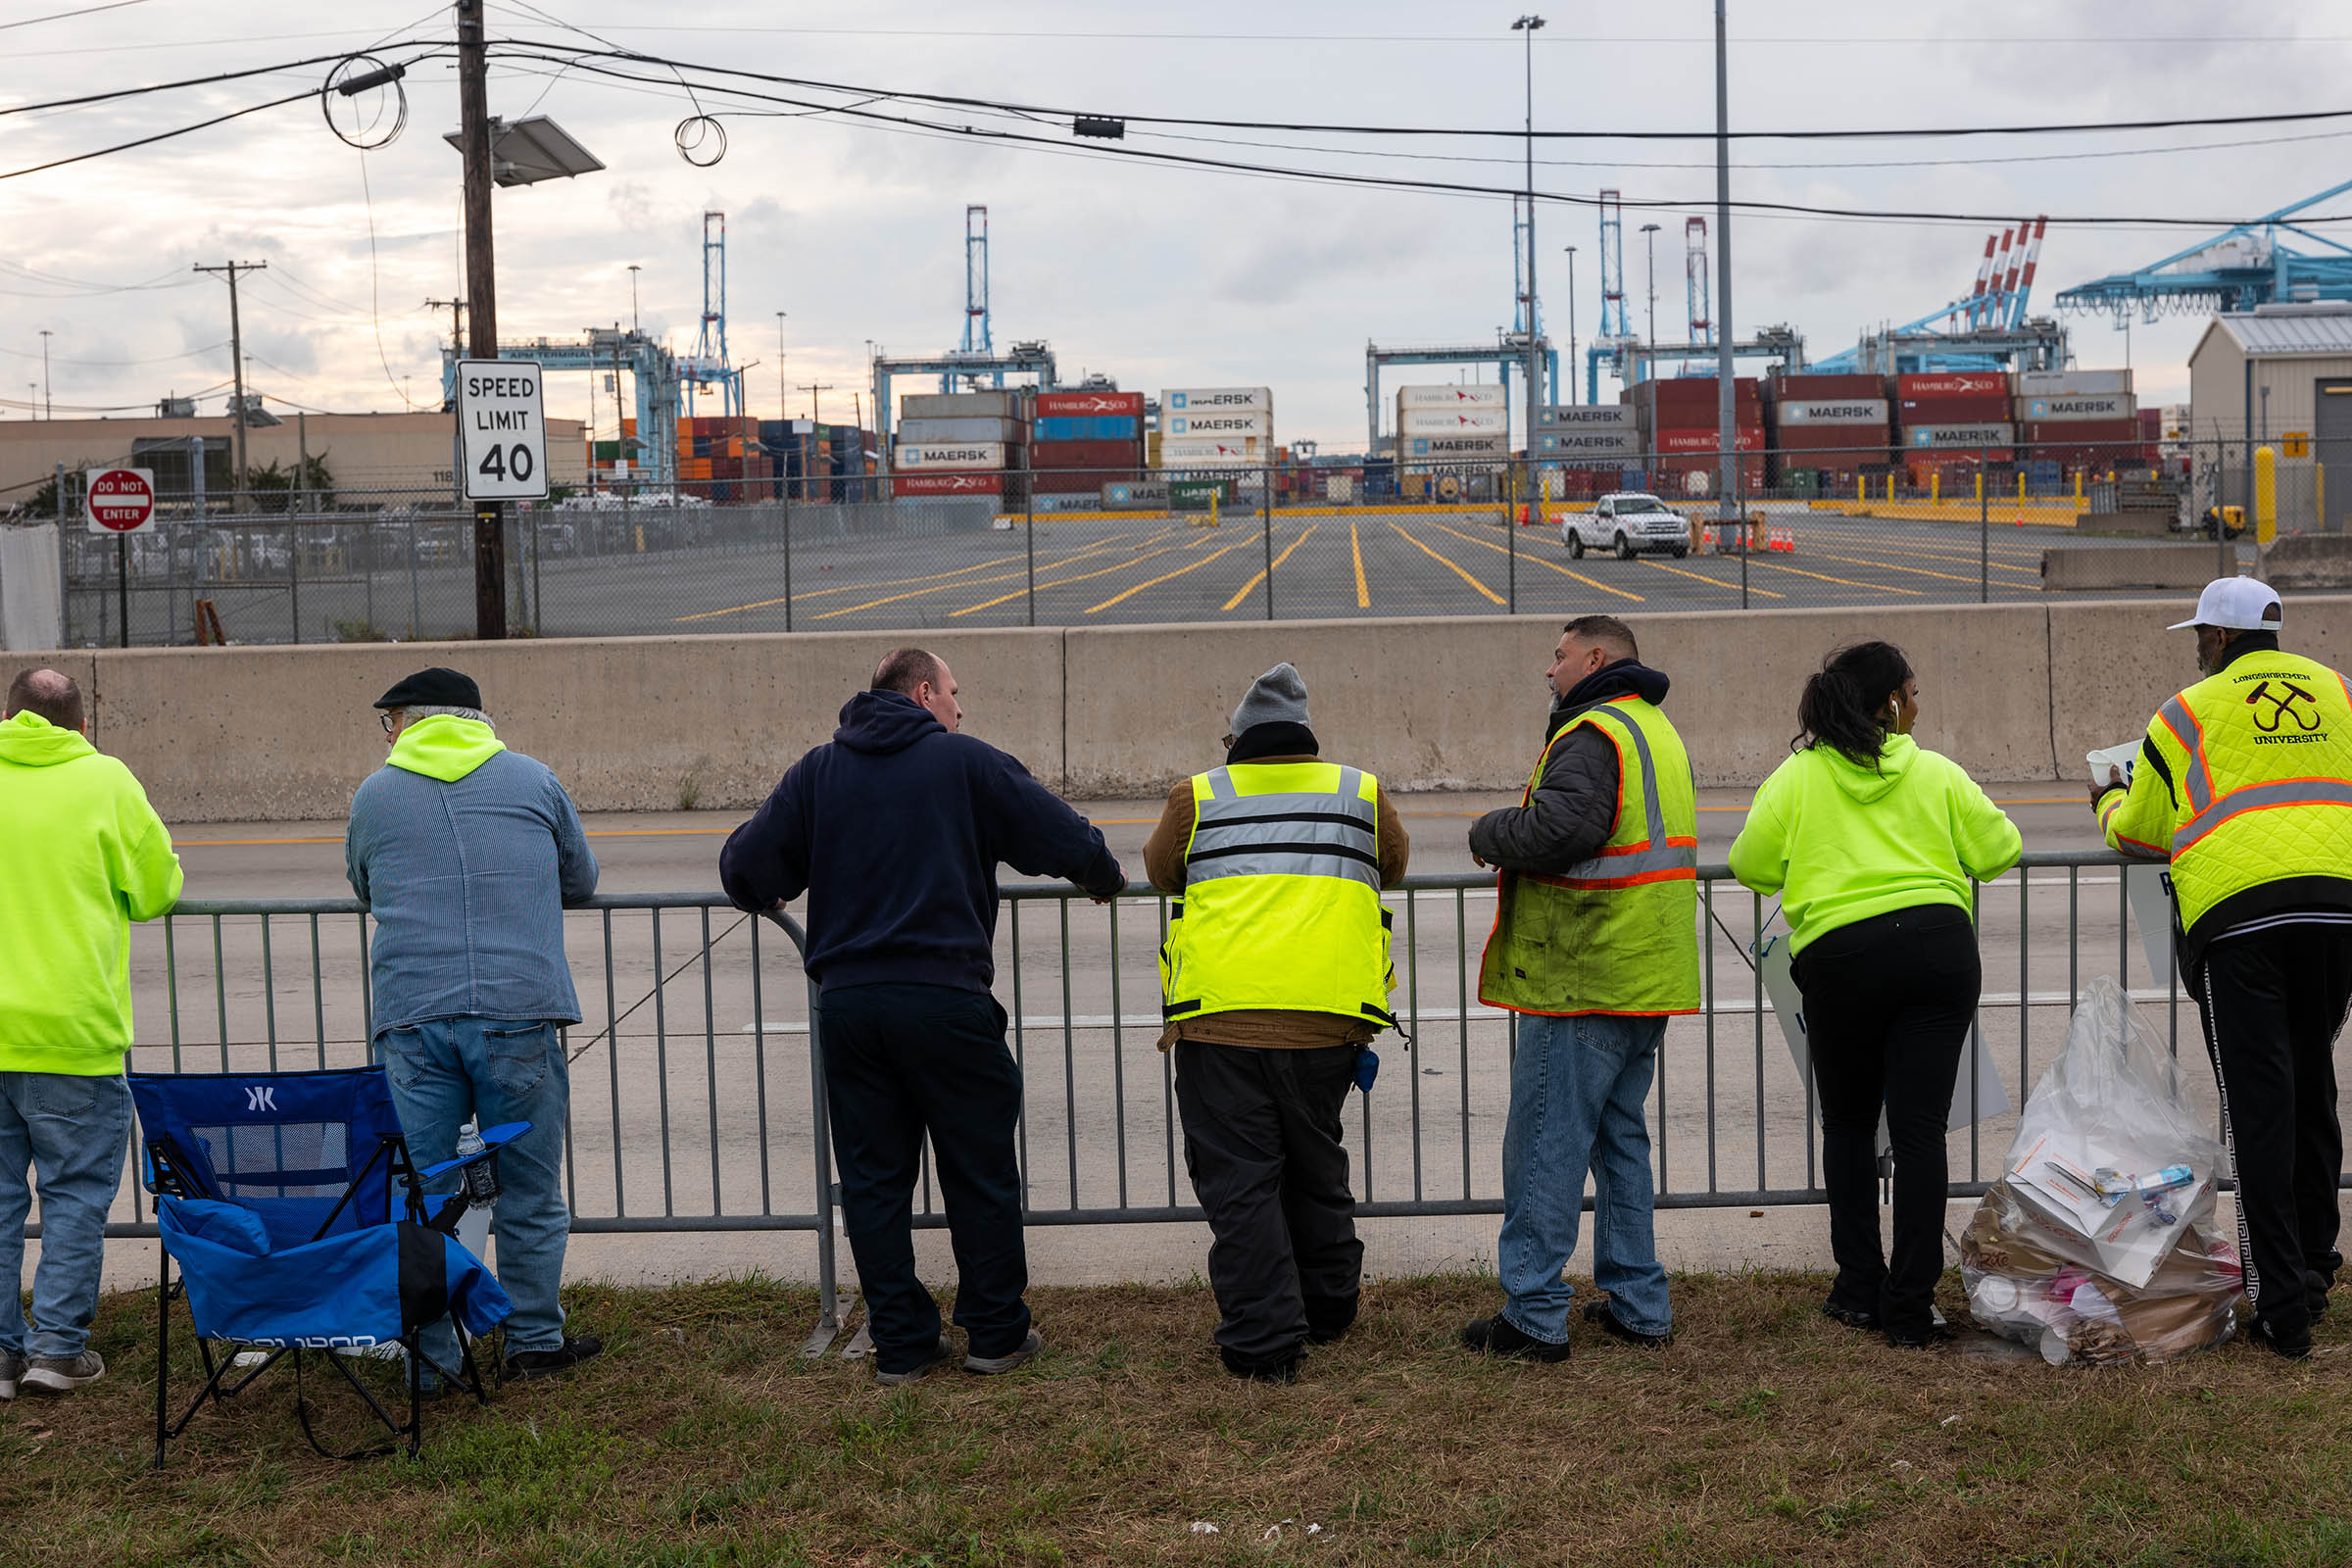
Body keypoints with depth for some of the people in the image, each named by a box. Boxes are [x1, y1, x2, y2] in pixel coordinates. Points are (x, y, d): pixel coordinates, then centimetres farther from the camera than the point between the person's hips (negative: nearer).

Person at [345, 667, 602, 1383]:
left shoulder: (375, 793, 11)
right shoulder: (531, 779, 11)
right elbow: (580, 879, 22)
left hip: (412, 1014, 1)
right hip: (519, 1009, 0)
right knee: (529, 1187, 9)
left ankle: (433, 1357, 8)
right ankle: (535, 1340, 15)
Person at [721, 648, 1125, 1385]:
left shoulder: (817, 772, 10)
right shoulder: (967, 763, 0)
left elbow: (745, 867, 6)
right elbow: (1064, 837, 1)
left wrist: (770, 898, 28)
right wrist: (1105, 878, 21)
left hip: (846, 1005, 4)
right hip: (944, 1000, -3)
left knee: (872, 1178, 10)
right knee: (980, 1172, 9)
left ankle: (900, 1340, 14)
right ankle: (996, 1333, 17)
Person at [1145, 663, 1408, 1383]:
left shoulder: (1197, 798, 9)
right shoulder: (1361, 792, 13)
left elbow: (1160, 872, 24)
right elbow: (1393, 867, 29)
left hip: (1220, 1018, -2)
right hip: (1327, 1018, 2)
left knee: (1239, 1179, 3)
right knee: (1315, 1163, 21)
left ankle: (1264, 1341, 1)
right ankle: (1327, 1307, 34)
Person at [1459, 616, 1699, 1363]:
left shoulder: (1593, 735, -14)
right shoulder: (1656, 731, 19)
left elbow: (1559, 828, -29)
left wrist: (1490, 833, -10)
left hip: (1582, 979, -10)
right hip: (1649, 977, 10)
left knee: (1545, 1142, -4)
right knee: (1619, 1135, 17)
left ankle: (1533, 1314, 0)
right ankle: (1637, 1304, 20)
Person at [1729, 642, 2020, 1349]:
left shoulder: (1797, 777, 6)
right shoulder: (1936, 774, 7)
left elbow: (1751, 866, 5)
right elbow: (1999, 850, 8)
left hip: (1839, 956, 0)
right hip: (1938, 949, 0)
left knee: (1847, 1125, 16)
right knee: (1920, 1127, 2)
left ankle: (1860, 1289, 16)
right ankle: (1911, 1306, 1)